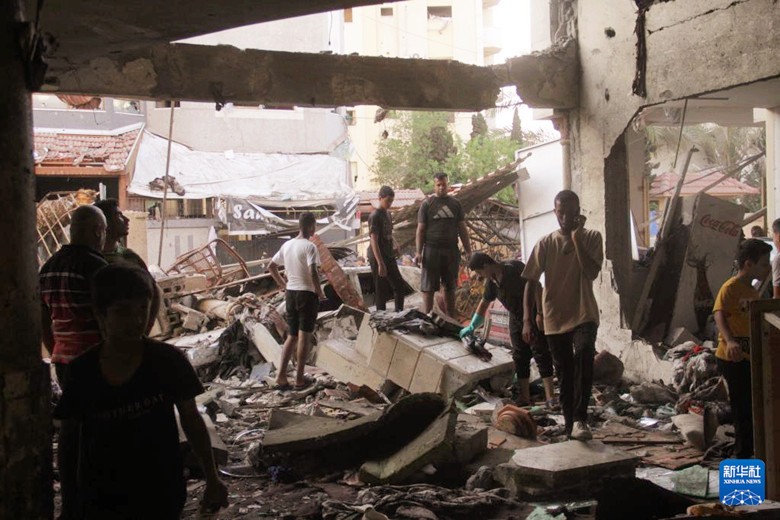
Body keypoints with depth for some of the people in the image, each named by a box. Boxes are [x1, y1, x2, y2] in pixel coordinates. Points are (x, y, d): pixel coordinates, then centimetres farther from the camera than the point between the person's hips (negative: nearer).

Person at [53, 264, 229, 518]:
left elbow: (191, 420, -1)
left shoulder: (167, 361, -12)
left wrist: (212, 480, 2)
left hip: (160, 493, -1)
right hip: (101, 497, 1)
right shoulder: (82, 371, -8)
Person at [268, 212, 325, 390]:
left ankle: (281, 376, 7)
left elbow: (271, 267, 13)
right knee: (304, 336, 1)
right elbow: (313, 273, -24)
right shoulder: (309, 247, -14)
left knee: (291, 336, 13)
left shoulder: (287, 245, 7)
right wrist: (320, 293, -11)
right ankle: (299, 378, 4)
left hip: (290, 293, 6)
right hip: (307, 294, -6)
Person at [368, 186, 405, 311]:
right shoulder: (374, 216, -16)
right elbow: (374, 241, -20)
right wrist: (380, 264, -23)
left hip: (389, 257, 9)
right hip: (378, 258, -9)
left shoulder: (387, 214, 10)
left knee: (399, 285, 11)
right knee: (382, 291, -2)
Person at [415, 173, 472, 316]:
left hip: (451, 250, 3)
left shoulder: (455, 203, 10)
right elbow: (420, 229, -2)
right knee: (428, 288, -3)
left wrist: (468, 250, 5)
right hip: (432, 249, -3)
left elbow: (462, 228, 11)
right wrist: (418, 252, -11)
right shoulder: (427, 204, 1)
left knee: (450, 287, 9)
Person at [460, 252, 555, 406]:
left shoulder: (515, 268, -19)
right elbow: (484, 304, 19)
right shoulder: (491, 282, 6)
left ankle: (550, 397, -9)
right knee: (520, 357, 7)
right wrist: (471, 327, 22)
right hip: (516, 318, 8)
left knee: (541, 354, -10)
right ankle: (524, 398, 13)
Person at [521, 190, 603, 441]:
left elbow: (592, 272, -16)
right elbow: (531, 282, 3)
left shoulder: (591, 238, 0)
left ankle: (580, 419, -27)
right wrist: (527, 320, -3)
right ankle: (571, 425, 22)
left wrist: (577, 238, -17)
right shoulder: (545, 243, 2)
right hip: (554, 317, 2)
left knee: (584, 354, -30)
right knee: (564, 375, 9)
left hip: (584, 314, -2)